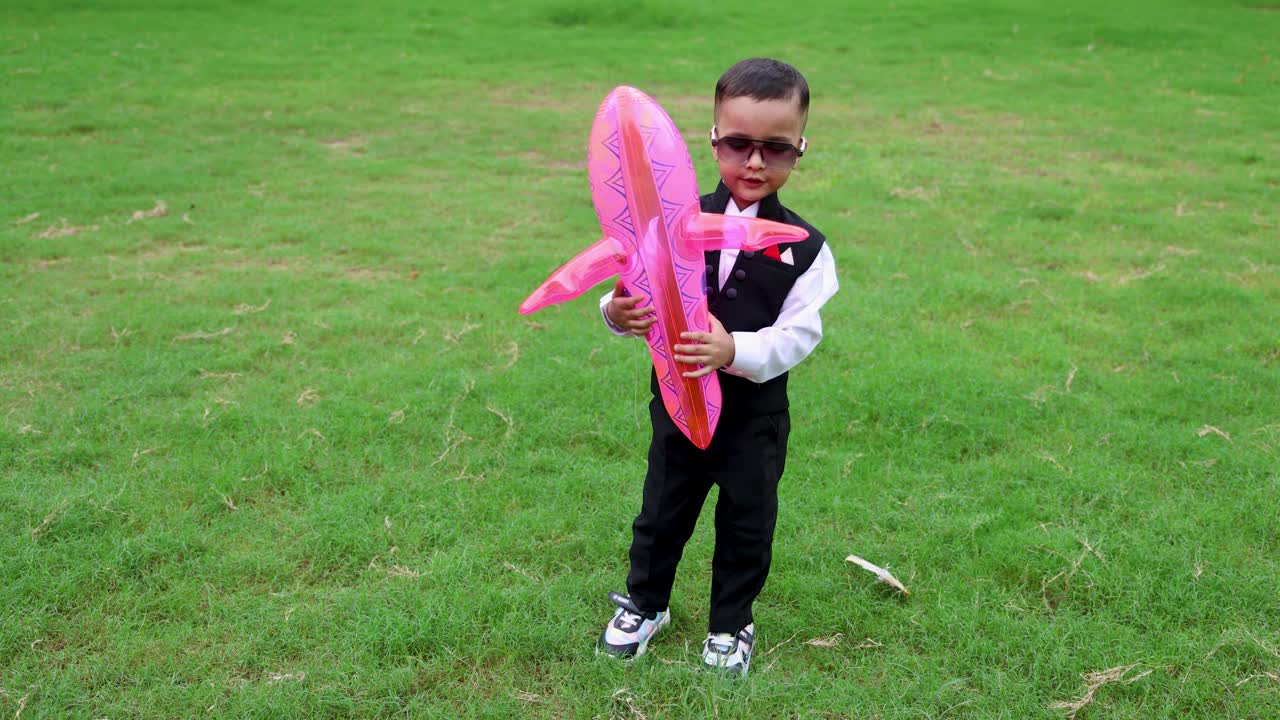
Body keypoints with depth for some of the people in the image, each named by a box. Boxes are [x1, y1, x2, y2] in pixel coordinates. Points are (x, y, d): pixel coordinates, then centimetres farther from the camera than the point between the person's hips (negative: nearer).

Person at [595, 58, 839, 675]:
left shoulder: (805, 248, -11)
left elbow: (798, 335, -16)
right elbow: (640, 293, -8)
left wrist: (735, 352, -33)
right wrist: (619, 312, -31)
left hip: (756, 414, -1)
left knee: (747, 521, 14)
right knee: (662, 509, 18)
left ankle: (731, 624, 37)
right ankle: (644, 604, 42)